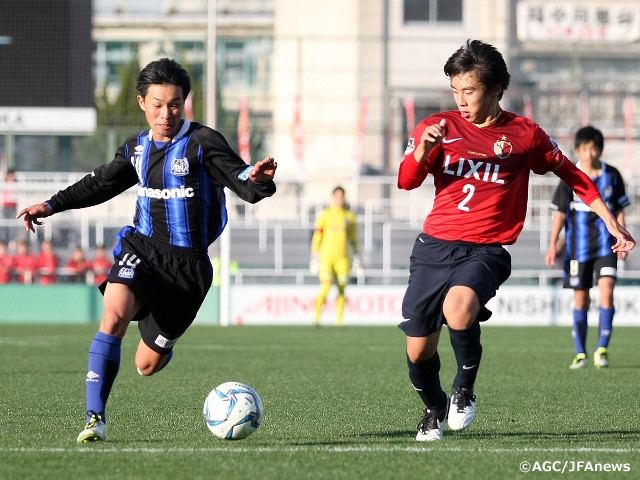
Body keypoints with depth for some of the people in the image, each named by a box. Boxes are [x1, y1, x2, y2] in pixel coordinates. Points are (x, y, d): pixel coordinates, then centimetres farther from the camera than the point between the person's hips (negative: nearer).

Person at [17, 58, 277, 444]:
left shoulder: (203, 142, -8)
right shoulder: (137, 148, 9)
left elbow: (243, 183, -18)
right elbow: (101, 184, 25)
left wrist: (259, 180, -42)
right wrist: (52, 206, 19)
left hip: (187, 263, -3)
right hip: (141, 247, 3)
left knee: (147, 365, 4)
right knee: (113, 317, -28)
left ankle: (162, 341, 45)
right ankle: (95, 419, -23)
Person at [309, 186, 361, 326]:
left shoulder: (349, 216, 12)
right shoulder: (325, 214, 2)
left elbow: (353, 238, 19)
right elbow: (316, 236, 0)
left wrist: (356, 257, 14)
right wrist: (314, 257, -5)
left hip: (342, 258, 3)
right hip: (326, 256, -3)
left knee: (342, 288, -2)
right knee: (326, 287, -15)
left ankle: (338, 321, 4)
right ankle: (316, 317, -1)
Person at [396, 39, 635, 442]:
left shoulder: (525, 135, 4)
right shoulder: (439, 127, 6)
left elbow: (572, 175, 15)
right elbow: (407, 181, -4)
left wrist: (612, 223, 14)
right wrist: (423, 149, -25)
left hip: (484, 252, -3)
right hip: (434, 246, 3)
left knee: (458, 308, -34)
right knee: (418, 352, 2)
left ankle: (465, 389, -7)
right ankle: (435, 409, 35)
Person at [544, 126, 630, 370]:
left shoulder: (612, 176, 1)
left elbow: (619, 210, 8)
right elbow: (560, 213, 4)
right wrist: (552, 245, -1)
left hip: (606, 244, 0)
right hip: (578, 247, 0)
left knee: (606, 292, -16)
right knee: (581, 299, 4)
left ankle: (602, 349, -8)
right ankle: (580, 353, 14)